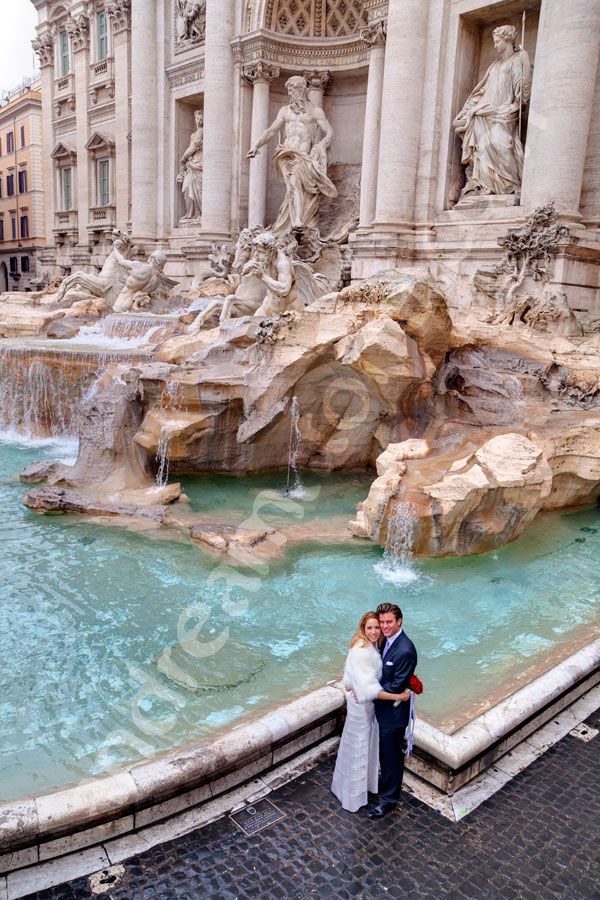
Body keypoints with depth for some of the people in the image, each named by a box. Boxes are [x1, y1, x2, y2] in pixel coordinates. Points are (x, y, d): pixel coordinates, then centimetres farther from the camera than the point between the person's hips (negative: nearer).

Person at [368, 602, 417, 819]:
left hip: (394, 711, -8)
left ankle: (389, 798, 27)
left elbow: (396, 687, -25)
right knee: (384, 750, 26)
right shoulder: (387, 640, -1)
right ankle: (385, 781, 48)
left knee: (392, 754, 10)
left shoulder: (405, 651, -29)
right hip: (383, 707, 8)